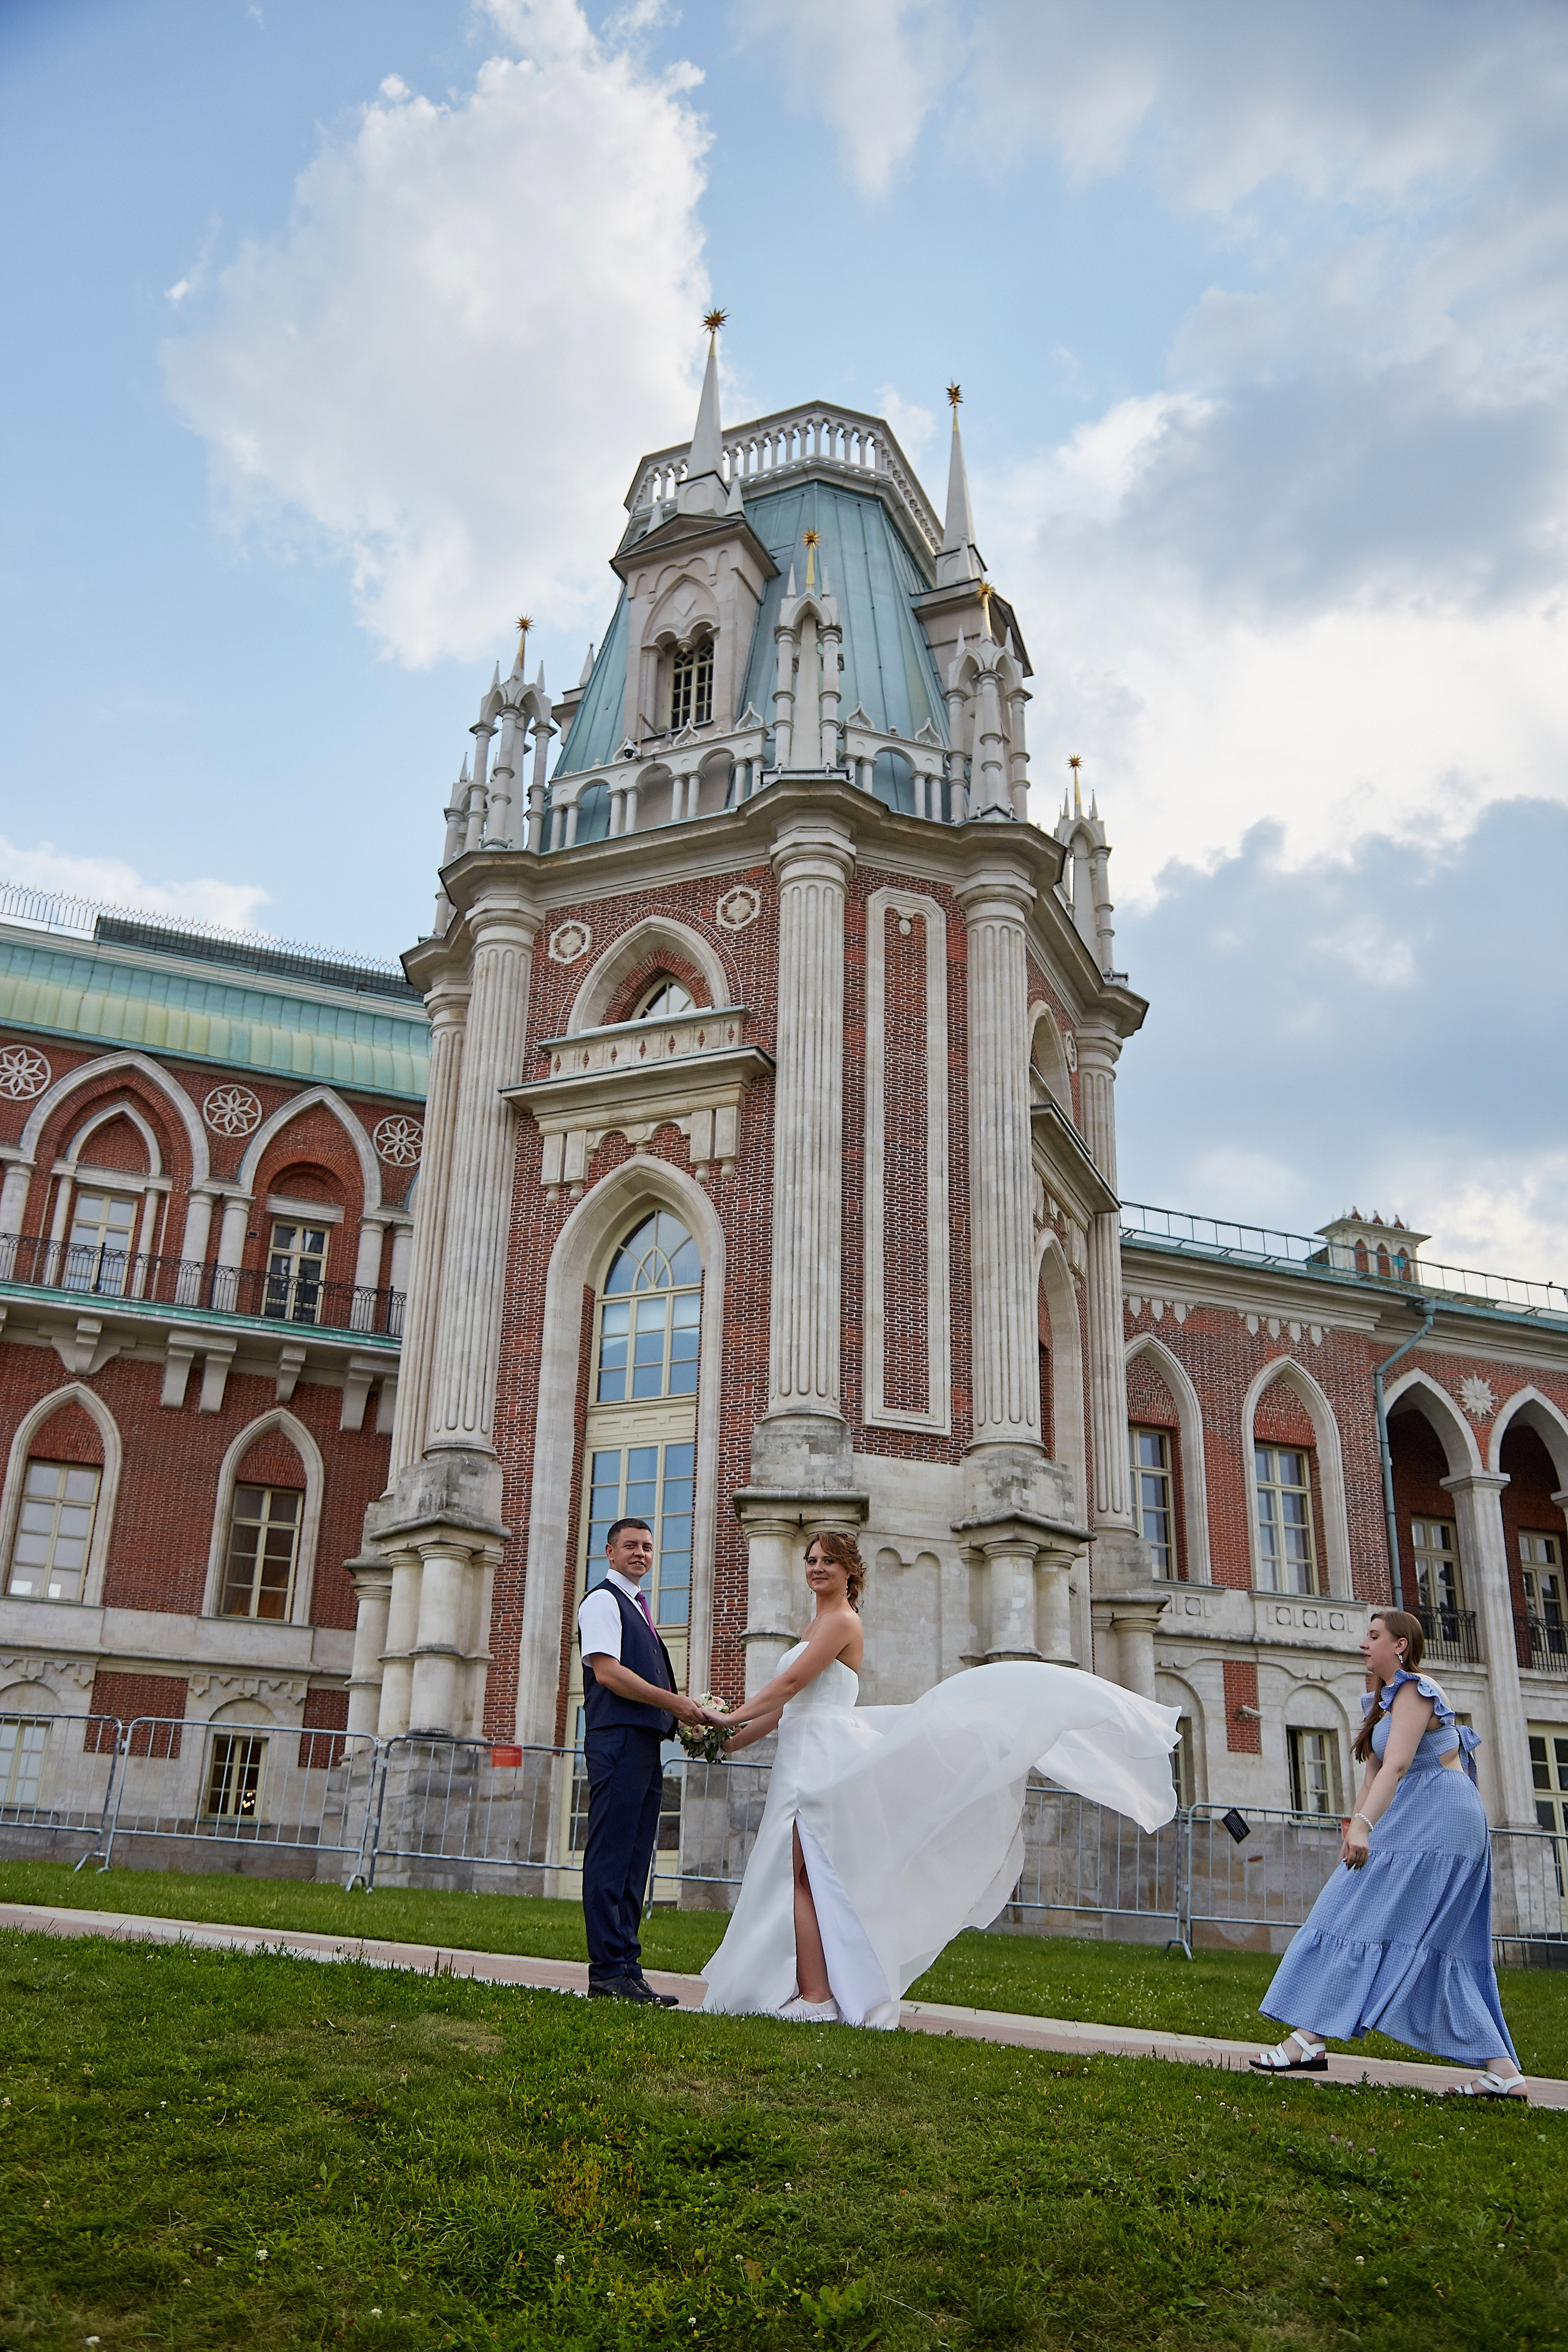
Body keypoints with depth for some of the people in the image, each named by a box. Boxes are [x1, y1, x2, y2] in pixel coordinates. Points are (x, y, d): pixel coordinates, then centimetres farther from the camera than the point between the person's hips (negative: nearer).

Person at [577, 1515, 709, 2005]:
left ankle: (626, 1971, 12)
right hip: (616, 1740, -9)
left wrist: (688, 1710, 11)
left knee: (634, 1860, 8)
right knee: (610, 1857, -8)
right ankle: (609, 1973, -7)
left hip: (645, 1741, 9)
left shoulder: (639, 1607, 24)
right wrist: (674, 1702, -14)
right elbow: (608, 1671, -14)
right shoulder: (603, 1600, -3)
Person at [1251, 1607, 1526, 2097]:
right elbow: (1373, 1772, 18)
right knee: (1439, 1946, 8)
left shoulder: (1413, 1690, -10)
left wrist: (1364, 1826, -35)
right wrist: (1353, 1828, 9)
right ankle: (1502, 2070, 6)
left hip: (1436, 1817, -10)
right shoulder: (1387, 1699, 21)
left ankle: (1309, 2041, -16)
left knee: (1363, 1919, -13)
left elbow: (1396, 1766, -25)